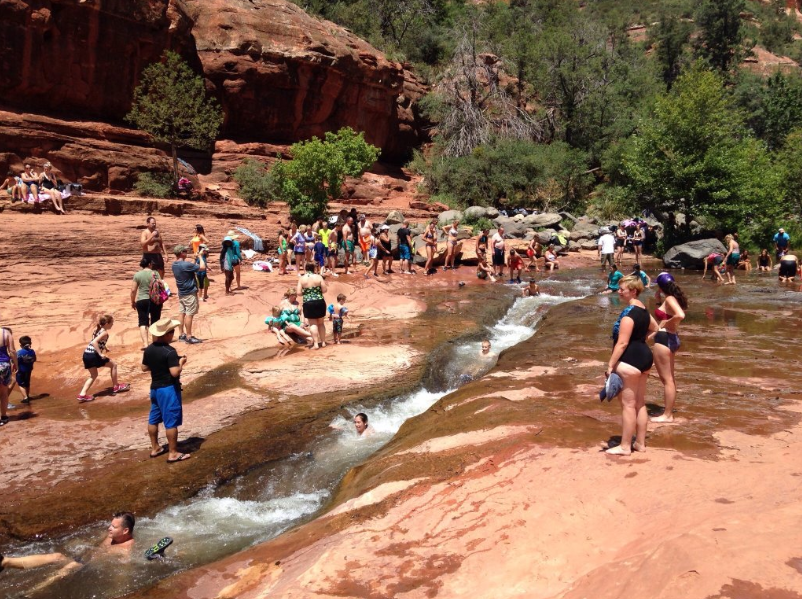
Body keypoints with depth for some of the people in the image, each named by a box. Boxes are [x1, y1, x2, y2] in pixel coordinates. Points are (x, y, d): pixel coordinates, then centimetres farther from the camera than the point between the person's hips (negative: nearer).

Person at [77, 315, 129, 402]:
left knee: (93, 375, 21)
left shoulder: (97, 329, 15)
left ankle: (82, 395, 8)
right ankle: (116, 386, 20)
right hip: (93, 355, -9)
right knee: (113, 364, 10)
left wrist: (104, 348, 23)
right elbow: (94, 342, -25)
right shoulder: (104, 332, -11)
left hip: (86, 355, 9)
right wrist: (100, 354, -24)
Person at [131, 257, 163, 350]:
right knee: (155, 322, 15)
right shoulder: (155, 273, -4)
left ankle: (145, 343, -12)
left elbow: (133, 290, -1)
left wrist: (133, 302, 11)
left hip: (141, 301, -1)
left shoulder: (137, 275, -2)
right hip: (155, 300, 1)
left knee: (143, 323, 0)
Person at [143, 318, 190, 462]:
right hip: (169, 389, -8)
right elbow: (175, 372, -26)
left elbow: (144, 368, 12)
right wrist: (181, 363, -10)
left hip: (154, 387, 8)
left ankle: (155, 448, 30)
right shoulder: (170, 351, -22)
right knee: (171, 422, -1)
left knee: (154, 419, 17)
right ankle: (173, 453, 5)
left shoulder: (148, 349, 2)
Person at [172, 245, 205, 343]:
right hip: (190, 293, -9)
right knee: (189, 314, -4)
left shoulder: (174, 265, 5)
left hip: (181, 292, 9)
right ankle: (189, 337, 0)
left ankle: (181, 335, 17)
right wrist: (200, 256, -7)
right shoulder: (186, 265, -23)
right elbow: (202, 267, -20)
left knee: (181, 313, 11)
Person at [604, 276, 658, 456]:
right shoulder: (643, 309, 10)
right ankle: (640, 443, 24)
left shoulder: (629, 313, -20)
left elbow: (622, 343, -22)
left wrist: (610, 365, -19)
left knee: (628, 404, -2)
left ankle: (625, 446, 7)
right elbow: (654, 328, 28)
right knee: (640, 403, 15)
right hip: (644, 355, 10)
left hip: (630, 360, -10)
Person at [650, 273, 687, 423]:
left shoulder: (669, 299, -17)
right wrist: (658, 297, 13)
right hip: (672, 338, 10)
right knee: (670, 377, 17)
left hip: (664, 339, -10)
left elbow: (680, 315, -33)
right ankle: (669, 411, 27)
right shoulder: (672, 299, 10)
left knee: (666, 379, -3)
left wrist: (666, 323, -18)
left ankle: (667, 415, 4)